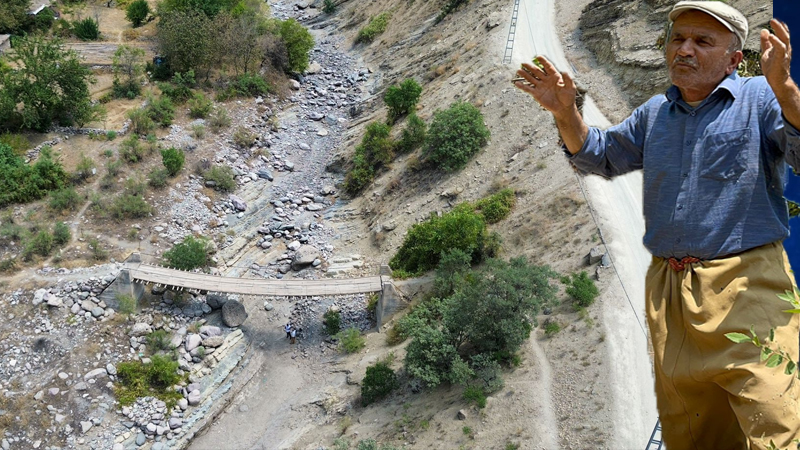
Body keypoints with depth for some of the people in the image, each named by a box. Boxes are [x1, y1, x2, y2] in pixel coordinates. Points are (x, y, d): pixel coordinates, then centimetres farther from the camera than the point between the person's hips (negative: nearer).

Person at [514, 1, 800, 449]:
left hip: (746, 288, -6)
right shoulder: (655, 113, 18)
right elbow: (600, 155, 29)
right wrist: (565, 112, 12)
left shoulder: (760, 99, -2)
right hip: (668, 290, 6)